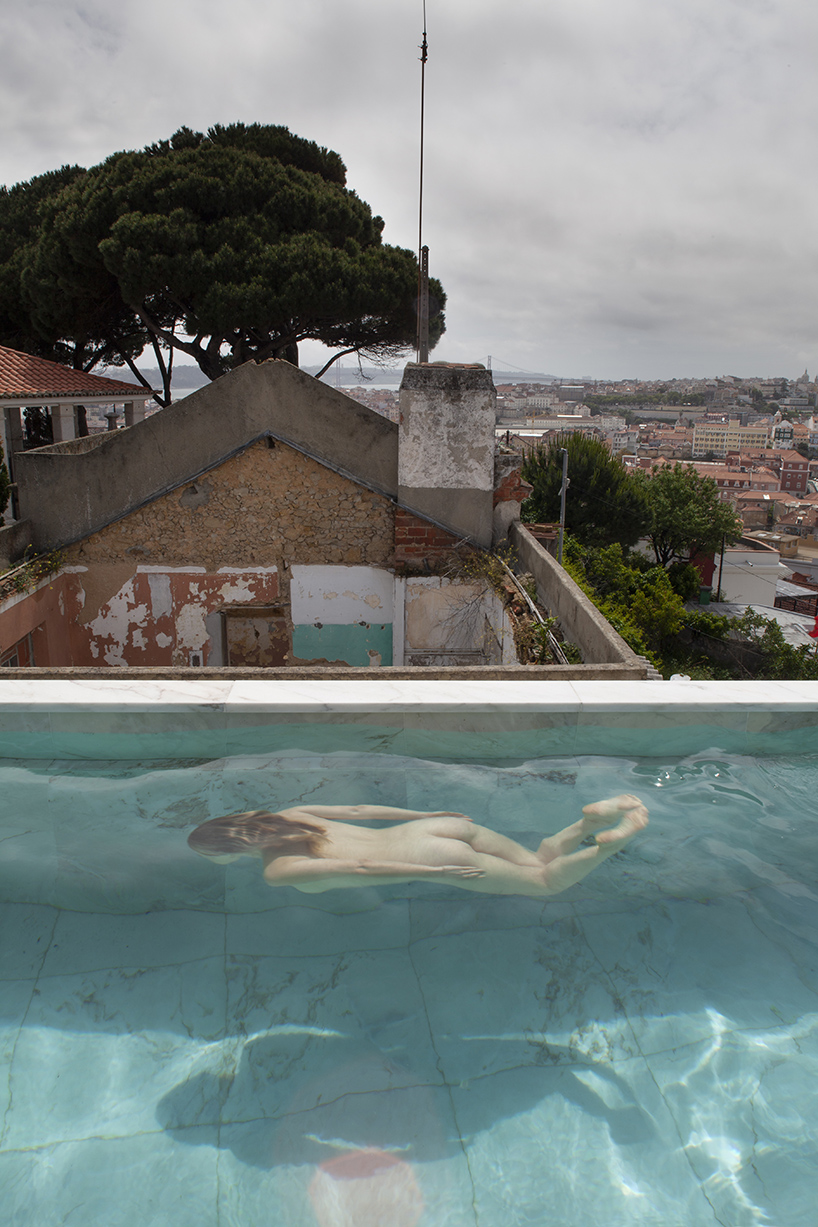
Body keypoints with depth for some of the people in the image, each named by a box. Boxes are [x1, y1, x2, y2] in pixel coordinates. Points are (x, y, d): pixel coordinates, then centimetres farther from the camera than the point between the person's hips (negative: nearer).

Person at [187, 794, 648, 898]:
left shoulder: (278, 871, -11)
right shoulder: (288, 817, 12)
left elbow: (355, 868, -21)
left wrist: (436, 872, -21)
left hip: (428, 856, -8)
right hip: (435, 826, 8)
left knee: (546, 883, 8)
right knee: (540, 861, 20)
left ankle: (615, 840, -4)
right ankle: (593, 819, 4)